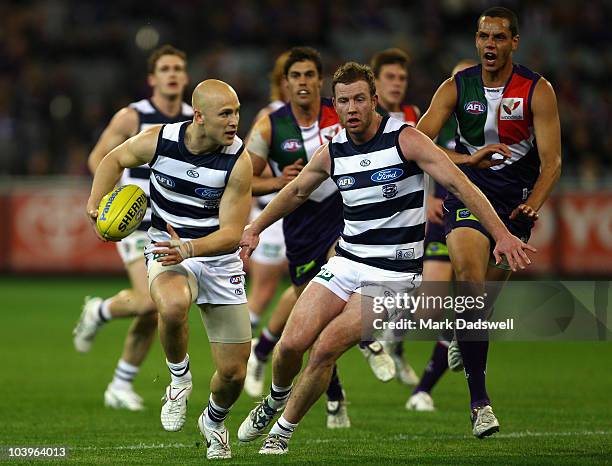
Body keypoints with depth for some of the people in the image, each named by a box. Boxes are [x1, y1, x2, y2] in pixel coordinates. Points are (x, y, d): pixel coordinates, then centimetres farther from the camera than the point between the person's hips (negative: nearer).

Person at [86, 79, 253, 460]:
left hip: (220, 261, 1)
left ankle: (214, 421, 38)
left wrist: (189, 249, -34)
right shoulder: (158, 140, -12)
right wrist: (96, 206, -3)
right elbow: (115, 159, 10)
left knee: (233, 373, 2)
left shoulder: (239, 161, -16)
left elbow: (232, 234, -17)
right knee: (173, 307, -39)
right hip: (168, 253, -1)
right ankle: (179, 378, -9)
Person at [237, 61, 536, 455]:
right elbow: (296, 191, 23)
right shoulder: (333, 152, 3)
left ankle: (283, 430, 4)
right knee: (292, 344, -7)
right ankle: (277, 399, 26)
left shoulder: (405, 139, -12)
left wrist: (501, 234, -25)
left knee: (325, 350, -16)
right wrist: (255, 229, 28)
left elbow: (459, 184, -17)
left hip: (393, 273, -4)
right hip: (345, 262, 5)